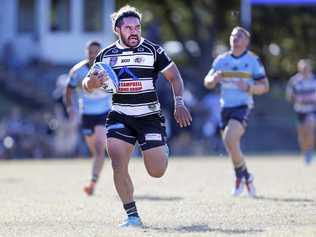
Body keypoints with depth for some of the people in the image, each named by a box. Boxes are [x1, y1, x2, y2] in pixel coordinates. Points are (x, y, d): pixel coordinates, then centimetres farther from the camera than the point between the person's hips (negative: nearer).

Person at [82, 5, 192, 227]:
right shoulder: (107, 54, 5)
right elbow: (87, 85, 12)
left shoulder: (152, 50, -2)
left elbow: (174, 76, 2)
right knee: (118, 165, -16)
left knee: (157, 172, -2)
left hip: (149, 115, -2)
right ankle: (132, 215, -4)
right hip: (120, 117, 2)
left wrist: (179, 104, -11)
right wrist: (92, 82, -12)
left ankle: (162, 151, 36)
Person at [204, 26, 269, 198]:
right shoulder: (221, 60, 10)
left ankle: (240, 175, -8)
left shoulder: (253, 60, 0)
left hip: (242, 108, -5)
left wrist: (248, 87, -18)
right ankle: (246, 177, 30)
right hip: (225, 108, 5)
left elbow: (264, 87, 0)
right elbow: (207, 83, 11)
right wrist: (214, 78, -12)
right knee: (232, 148, 8)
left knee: (229, 139, -26)